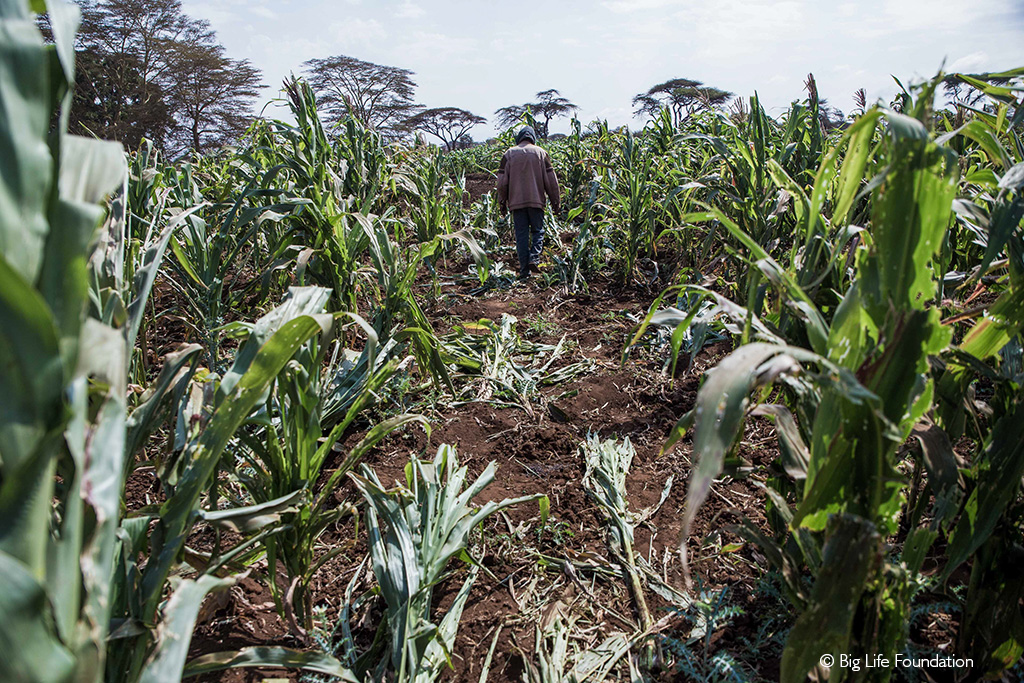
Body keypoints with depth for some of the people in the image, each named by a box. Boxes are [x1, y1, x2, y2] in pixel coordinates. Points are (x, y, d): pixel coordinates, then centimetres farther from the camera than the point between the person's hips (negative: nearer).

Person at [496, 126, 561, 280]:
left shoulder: (510, 154, 6)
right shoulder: (540, 153, 5)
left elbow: (502, 180, 5)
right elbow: (550, 179, 4)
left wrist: (502, 201, 13)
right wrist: (555, 200, 10)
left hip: (516, 202, 1)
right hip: (536, 201, -1)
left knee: (521, 235, 4)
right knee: (538, 231, 12)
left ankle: (524, 271, 2)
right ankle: (534, 258, -12)